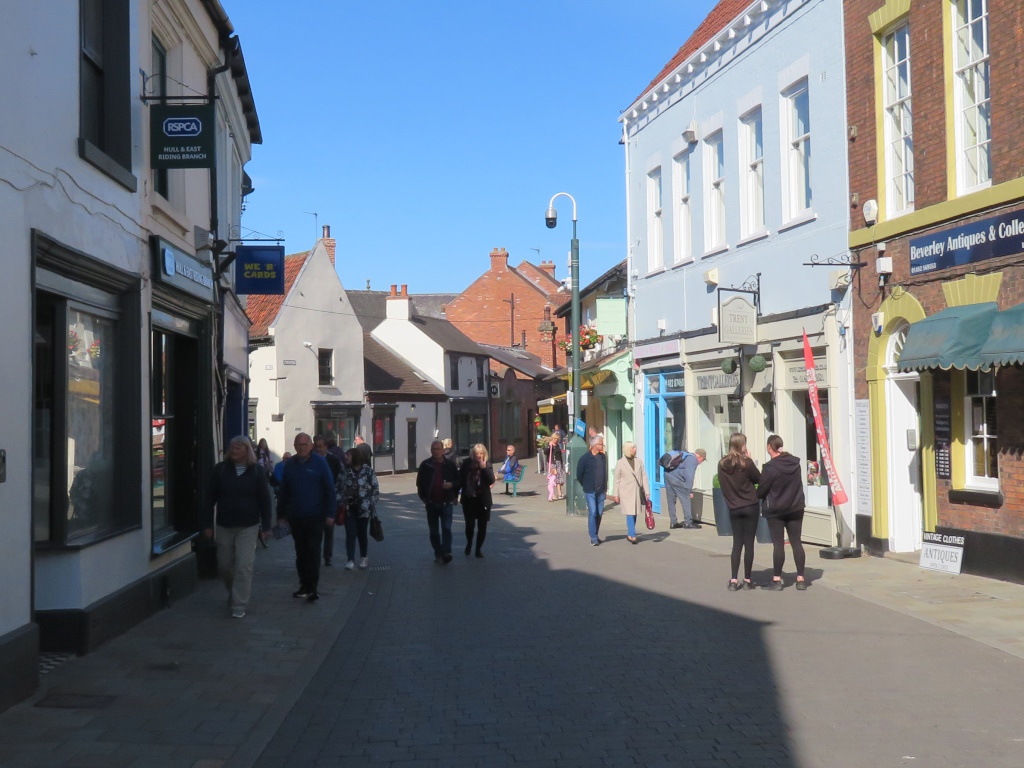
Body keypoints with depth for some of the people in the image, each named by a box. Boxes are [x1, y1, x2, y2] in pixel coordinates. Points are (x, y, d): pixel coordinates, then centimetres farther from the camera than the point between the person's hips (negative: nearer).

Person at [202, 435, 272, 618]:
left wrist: (265, 526, -3)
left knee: (244, 567, -6)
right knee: (224, 565, 11)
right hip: (224, 526, 2)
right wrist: (207, 524, -1)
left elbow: (264, 500, 1)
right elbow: (210, 498, 3)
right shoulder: (221, 469, 1)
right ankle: (234, 592, 37)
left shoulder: (257, 471, -1)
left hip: (248, 527, -2)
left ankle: (239, 606, 0)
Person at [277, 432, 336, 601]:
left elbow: (329, 489, -5)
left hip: (315, 517, -4)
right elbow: (283, 491, 10)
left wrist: (330, 513, -9)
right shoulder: (289, 464, 5)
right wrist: (281, 514, 9)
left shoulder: (319, 462, -5)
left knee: (313, 552, -5)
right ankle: (304, 585, 21)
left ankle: (312, 588, -2)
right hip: (296, 517, 4)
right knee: (301, 553, 11)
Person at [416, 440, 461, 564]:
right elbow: (420, 482, 9)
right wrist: (423, 497, 4)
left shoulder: (450, 464, 1)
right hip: (431, 503, 2)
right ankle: (438, 553, 18)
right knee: (434, 531, 8)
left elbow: (458, 480, 9)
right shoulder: (425, 465, 2)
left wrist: (452, 485, -10)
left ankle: (447, 552, -16)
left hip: (446, 503, -2)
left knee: (446, 528, -12)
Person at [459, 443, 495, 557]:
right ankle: (469, 543, 24)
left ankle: (478, 549, 20)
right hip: (469, 499, -1)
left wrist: (484, 468, -19)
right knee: (470, 524, -6)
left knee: (482, 526, 5)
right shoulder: (467, 463, -3)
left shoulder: (487, 464, -1)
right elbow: (460, 478, 4)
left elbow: (491, 481, -11)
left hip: (483, 499, 1)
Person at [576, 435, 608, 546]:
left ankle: (595, 535, 20)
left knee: (599, 513, 7)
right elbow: (579, 474, -1)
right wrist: (586, 486, 5)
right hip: (590, 491, -5)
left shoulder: (603, 457, 8)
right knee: (592, 513, -9)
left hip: (601, 491, 5)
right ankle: (593, 538, -5)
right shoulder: (585, 458, -8)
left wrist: (604, 487, 13)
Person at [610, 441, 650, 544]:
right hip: (626, 492, -4)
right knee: (630, 513, -11)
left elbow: (644, 477, 8)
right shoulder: (620, 463, 1)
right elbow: (617, 480, 2)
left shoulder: (639, 461, 10)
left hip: (638, 492, 4)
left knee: (634, 513, 8)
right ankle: (632, 536, -11)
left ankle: (629, 534, 22)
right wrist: (615, 494, 0)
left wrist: (647, 491, 2)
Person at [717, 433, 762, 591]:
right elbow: (758, 479, 0)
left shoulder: (722, 464, 0)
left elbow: (722, 484, 6)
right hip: (750, 507, -4)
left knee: (737, 543, 9)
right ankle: (747, 580, 7)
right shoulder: (746, 462, -13)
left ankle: (734, 581, 4)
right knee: (749, 543, 3)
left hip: (733, 508, 4)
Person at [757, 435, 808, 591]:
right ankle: (800, 579, 8)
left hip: (775, 510, -5)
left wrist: (758, 497, 8)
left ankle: (777, 580, 4)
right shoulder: (795, 463, 2)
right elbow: (798, 484, 11)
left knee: (778, 544, 0)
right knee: (796, 542, 7)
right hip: (795, 508, 5)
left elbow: (761, 490, -12)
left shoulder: (770, 467, -18)